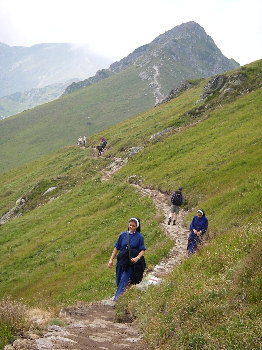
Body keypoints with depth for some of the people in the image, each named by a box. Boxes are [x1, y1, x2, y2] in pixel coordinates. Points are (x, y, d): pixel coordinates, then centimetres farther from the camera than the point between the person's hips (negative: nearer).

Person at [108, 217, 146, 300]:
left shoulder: (139, 237, -2)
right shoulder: (123, 235, 4)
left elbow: (142, 250, -1)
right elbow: (116, 248, 10)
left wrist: (137, 258, -20)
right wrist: (111, 259, 7)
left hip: (132, 263, -3)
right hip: (122, 262, 3)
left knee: (124, 281, -11)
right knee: (119, 280, 8)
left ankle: (116, 298, -9)